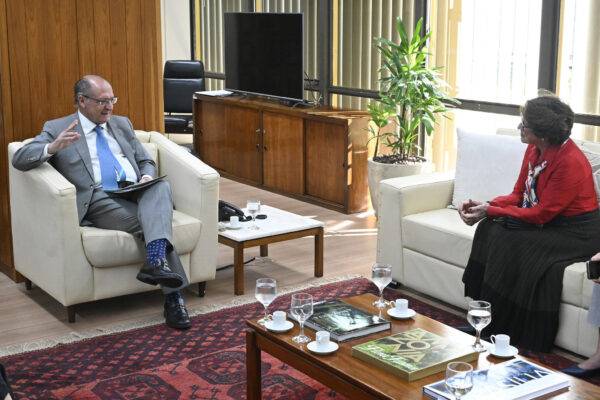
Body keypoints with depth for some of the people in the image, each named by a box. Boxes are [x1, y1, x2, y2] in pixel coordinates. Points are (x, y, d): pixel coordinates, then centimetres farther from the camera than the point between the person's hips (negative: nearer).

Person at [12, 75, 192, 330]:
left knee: (161, 186, -33)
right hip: (99, 201, -4)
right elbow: (19, 159, -1)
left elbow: (146, 161, 27)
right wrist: (52, 148, -22)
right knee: (152, 221, -31)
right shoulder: (57, 129, 10)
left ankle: (156, 261, -50)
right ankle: (173, 297, -31)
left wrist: (147, 176, 1)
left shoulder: (122, 124, 25)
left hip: (137, 194, 4)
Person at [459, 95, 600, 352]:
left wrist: (490, 211, -20)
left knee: (516, 245, -27)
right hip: (549, 224, 8)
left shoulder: (570, 162, -25)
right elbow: (518, 195, 8)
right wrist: (485, 206, -10)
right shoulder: (535, 150, 1)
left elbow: (541, 214, -23)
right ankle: (485, 318, -8)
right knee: (492, 230, -12)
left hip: (577, 233, -8)